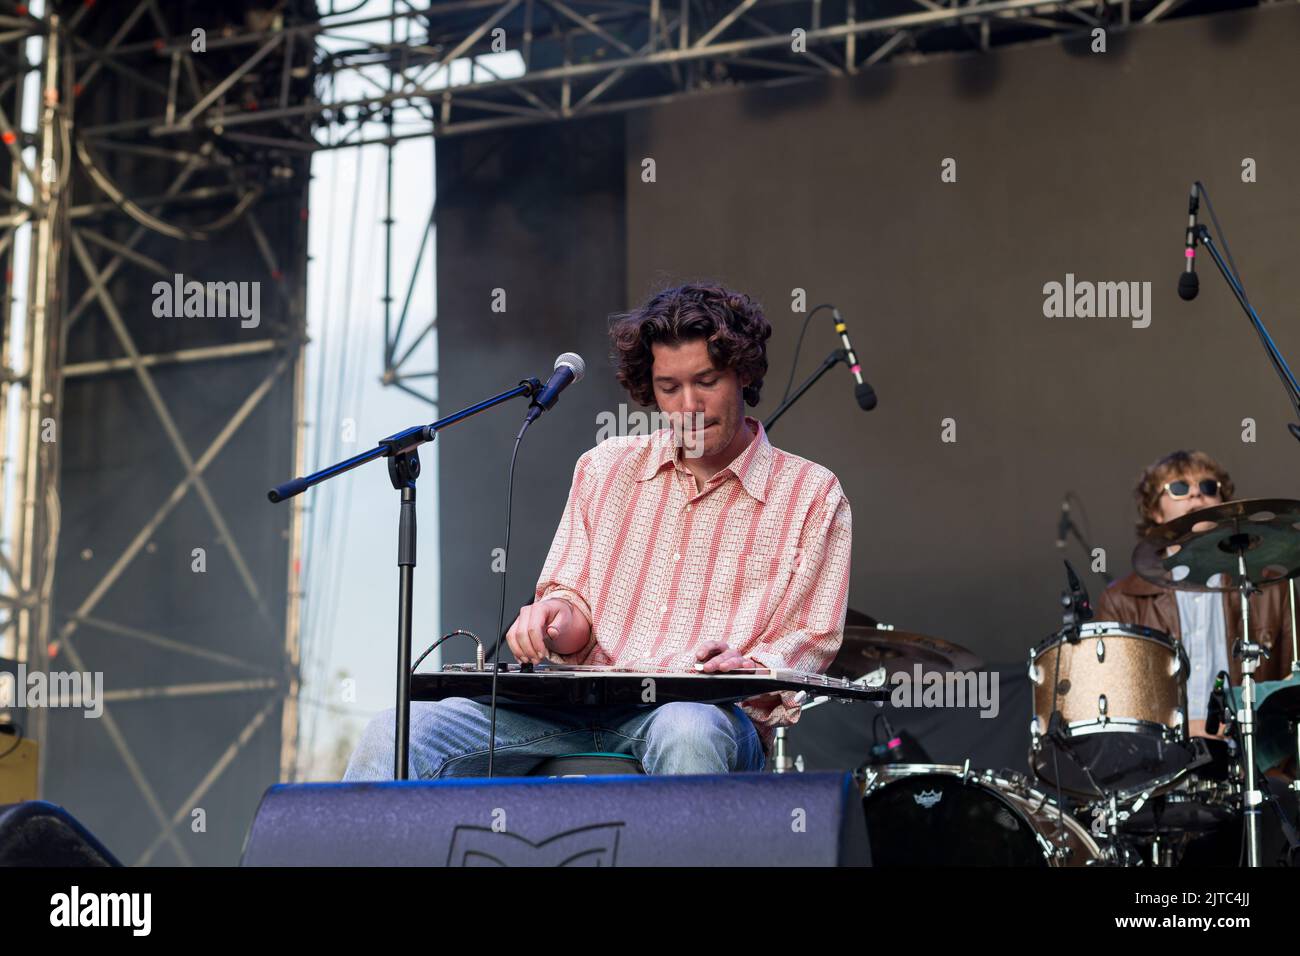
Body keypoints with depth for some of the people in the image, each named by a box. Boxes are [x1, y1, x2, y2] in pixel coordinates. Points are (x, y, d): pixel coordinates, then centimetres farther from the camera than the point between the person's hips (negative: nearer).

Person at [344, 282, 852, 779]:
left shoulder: (812, 494, 7)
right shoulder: (606, 468, 18)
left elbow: (807, 646, 4)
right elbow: (573, 599, 18)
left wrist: (748, 666, -19)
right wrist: (557, 616, -7)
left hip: (711, 710, -3)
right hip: (581, 700, 4)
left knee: (686, 733, -43)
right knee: (395, 735, -20)